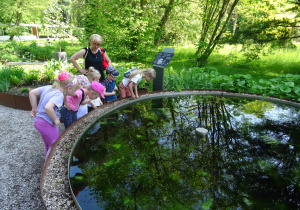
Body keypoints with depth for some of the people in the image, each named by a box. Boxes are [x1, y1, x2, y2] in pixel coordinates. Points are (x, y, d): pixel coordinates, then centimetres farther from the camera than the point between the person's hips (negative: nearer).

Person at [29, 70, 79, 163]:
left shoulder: (48, 87, 1)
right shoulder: (59, 95, -25)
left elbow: (32, 93, 6)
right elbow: (48, 107, -40)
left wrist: (35, 108, 12)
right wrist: (56, 120, -24)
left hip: (38, 121, 9)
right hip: (47, 124, -9)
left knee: (47, 145, 29)